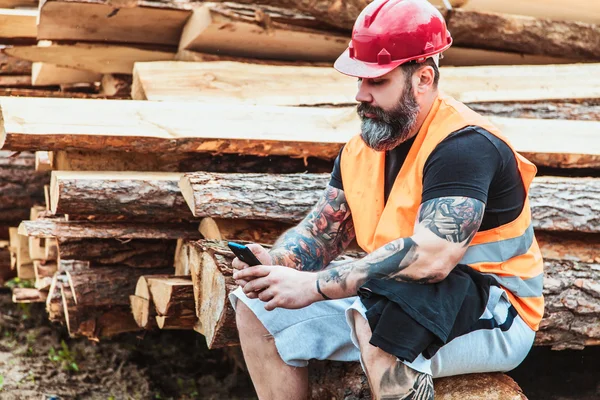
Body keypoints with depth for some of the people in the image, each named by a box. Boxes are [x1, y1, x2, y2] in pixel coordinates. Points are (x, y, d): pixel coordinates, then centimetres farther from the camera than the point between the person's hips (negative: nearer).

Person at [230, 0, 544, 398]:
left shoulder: (463, 145, -21)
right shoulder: (361, 149, 6)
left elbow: (432, 256, -33)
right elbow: (320, 231, 7)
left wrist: (315, 285, -32)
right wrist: (274, 264, -16)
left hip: (490, 316, -8)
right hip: (387, 299, 9)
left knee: (381, 320, -40)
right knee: (258, 309, 3)